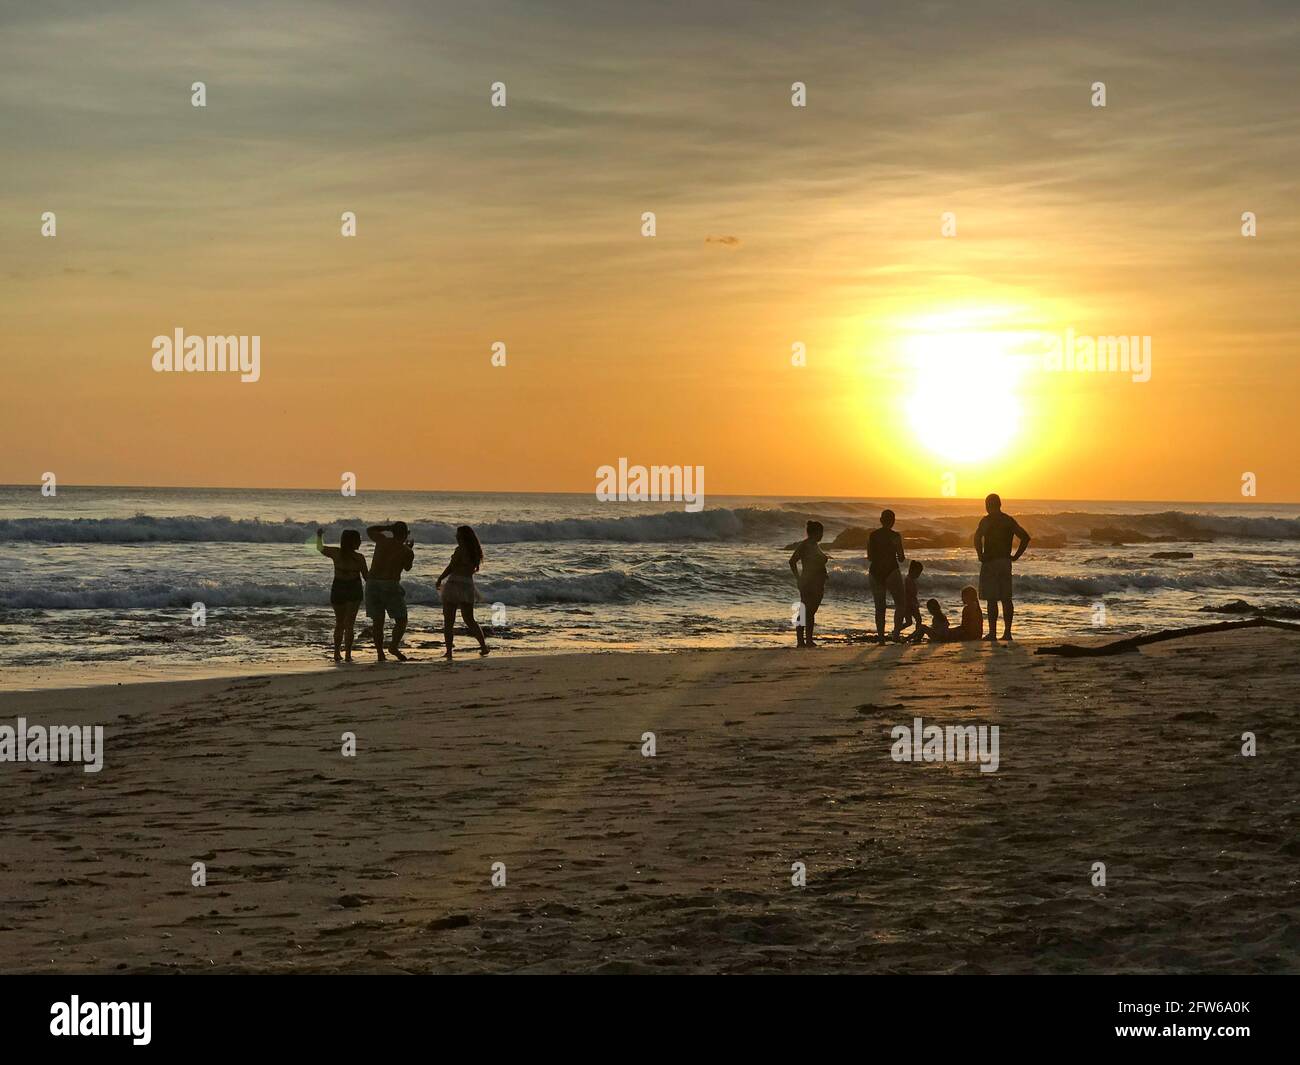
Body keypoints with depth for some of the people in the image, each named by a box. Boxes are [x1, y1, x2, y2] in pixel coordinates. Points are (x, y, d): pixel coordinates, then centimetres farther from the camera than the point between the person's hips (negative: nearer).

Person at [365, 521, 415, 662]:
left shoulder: (383, 540, 6)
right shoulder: (407, 552, 0)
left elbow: (369, 530, 26)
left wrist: (389, 527, 29)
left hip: (372, 583, 4)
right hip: (391, 585, -4)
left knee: (378, 622, 8)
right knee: (401, 620, 6)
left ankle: (380, 654, 2)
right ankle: (394, 646, -16)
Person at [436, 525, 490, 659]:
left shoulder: (460, 550, -11)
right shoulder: (475, 552, 8)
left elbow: (450, 568, -11)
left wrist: (439, 580, 2)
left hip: (454, 584, -6)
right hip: (468, 586, 6)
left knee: (448, 621, 1)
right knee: (469, 620, 16)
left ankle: (448, 650, -3)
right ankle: (483, 646, 8)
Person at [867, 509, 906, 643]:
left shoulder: (871, 536, 3)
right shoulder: (895, 536, -9)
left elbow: (869, 558, 7)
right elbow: (901, 558, -7)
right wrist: (901, 558, 16)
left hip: (875, 572, 4)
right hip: (891, 571, -4)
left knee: (879, 607, 10)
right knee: (900, 604, 8)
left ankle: (880, 636, 6)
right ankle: (896, 632, -6)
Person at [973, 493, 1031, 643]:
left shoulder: (986, 520, -7)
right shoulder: (1009, 520, 10)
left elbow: (978, 537, -23)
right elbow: (1025, 537, 8)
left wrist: (981, 555, -14)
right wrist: (1016, 556, 8)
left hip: (990, 562, -5)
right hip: (1006, 562, 5)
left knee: (991, 600, -3)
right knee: (1006, 599, 9)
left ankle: (992, 632, -4)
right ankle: (1007, 632, 9)